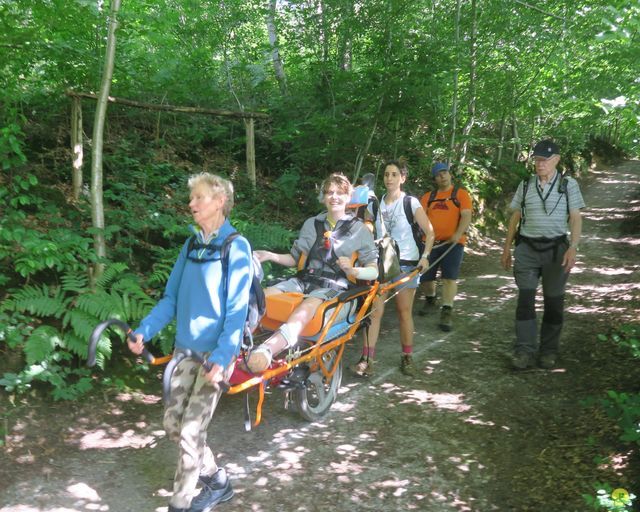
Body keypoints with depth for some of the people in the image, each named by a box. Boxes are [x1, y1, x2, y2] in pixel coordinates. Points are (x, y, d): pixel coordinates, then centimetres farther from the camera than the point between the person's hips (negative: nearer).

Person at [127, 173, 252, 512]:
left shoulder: (236, 246, -11)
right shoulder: (191, 246, 8)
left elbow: (237, 310, -15)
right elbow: (171, 298, 10)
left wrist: (222, 358, -22)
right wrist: (144, 331, -4)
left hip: (215, 353, -7)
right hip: (186, 348, 7)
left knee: (190, 433, -3)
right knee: (173, 425, 11)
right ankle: (217, 482, 31)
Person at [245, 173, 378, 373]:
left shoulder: (359, 229, 7)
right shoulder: (311, 224, 18)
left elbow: (374, 272, 2)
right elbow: (294, 258, 22)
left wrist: (353, 270, -19)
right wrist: (270, 256, 4)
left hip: (334, 286, -5)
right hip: (304, 280, 5)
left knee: (304, 310, -39)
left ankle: (265, 351, -62)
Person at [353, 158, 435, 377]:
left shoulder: (411, 203, -4)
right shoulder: (376, 203, 6)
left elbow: (429, 232, -4)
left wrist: (424, 256, -17)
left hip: (405, 263, -2)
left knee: (404, 312, 5)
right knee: (374, 311, -5)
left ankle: (407, 357, 19)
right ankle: (367, 359, -3)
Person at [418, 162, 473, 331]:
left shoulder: (460, 194, 2)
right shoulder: (428, 197, 13)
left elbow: (466, 216, -7)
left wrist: (458, 234, -23)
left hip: (452, 243, -3)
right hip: (430, 243, 4)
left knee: (449, 277, -10)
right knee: (424, 277, 7)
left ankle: (446, 312, -4)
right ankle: (430, 300, 36)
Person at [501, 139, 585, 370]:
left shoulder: (568, 184, 2)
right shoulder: (525, 185, 8)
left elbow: (576, 218, -2)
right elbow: (515, 218, 12)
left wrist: (573, 247, -15)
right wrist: (507, 248, 10)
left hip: (556, 249, -1)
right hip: (527, 249, 1)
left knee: (554, 301, 5)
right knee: (525, 299, -6)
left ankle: (548, 351, 16)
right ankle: (524, 351, -4)